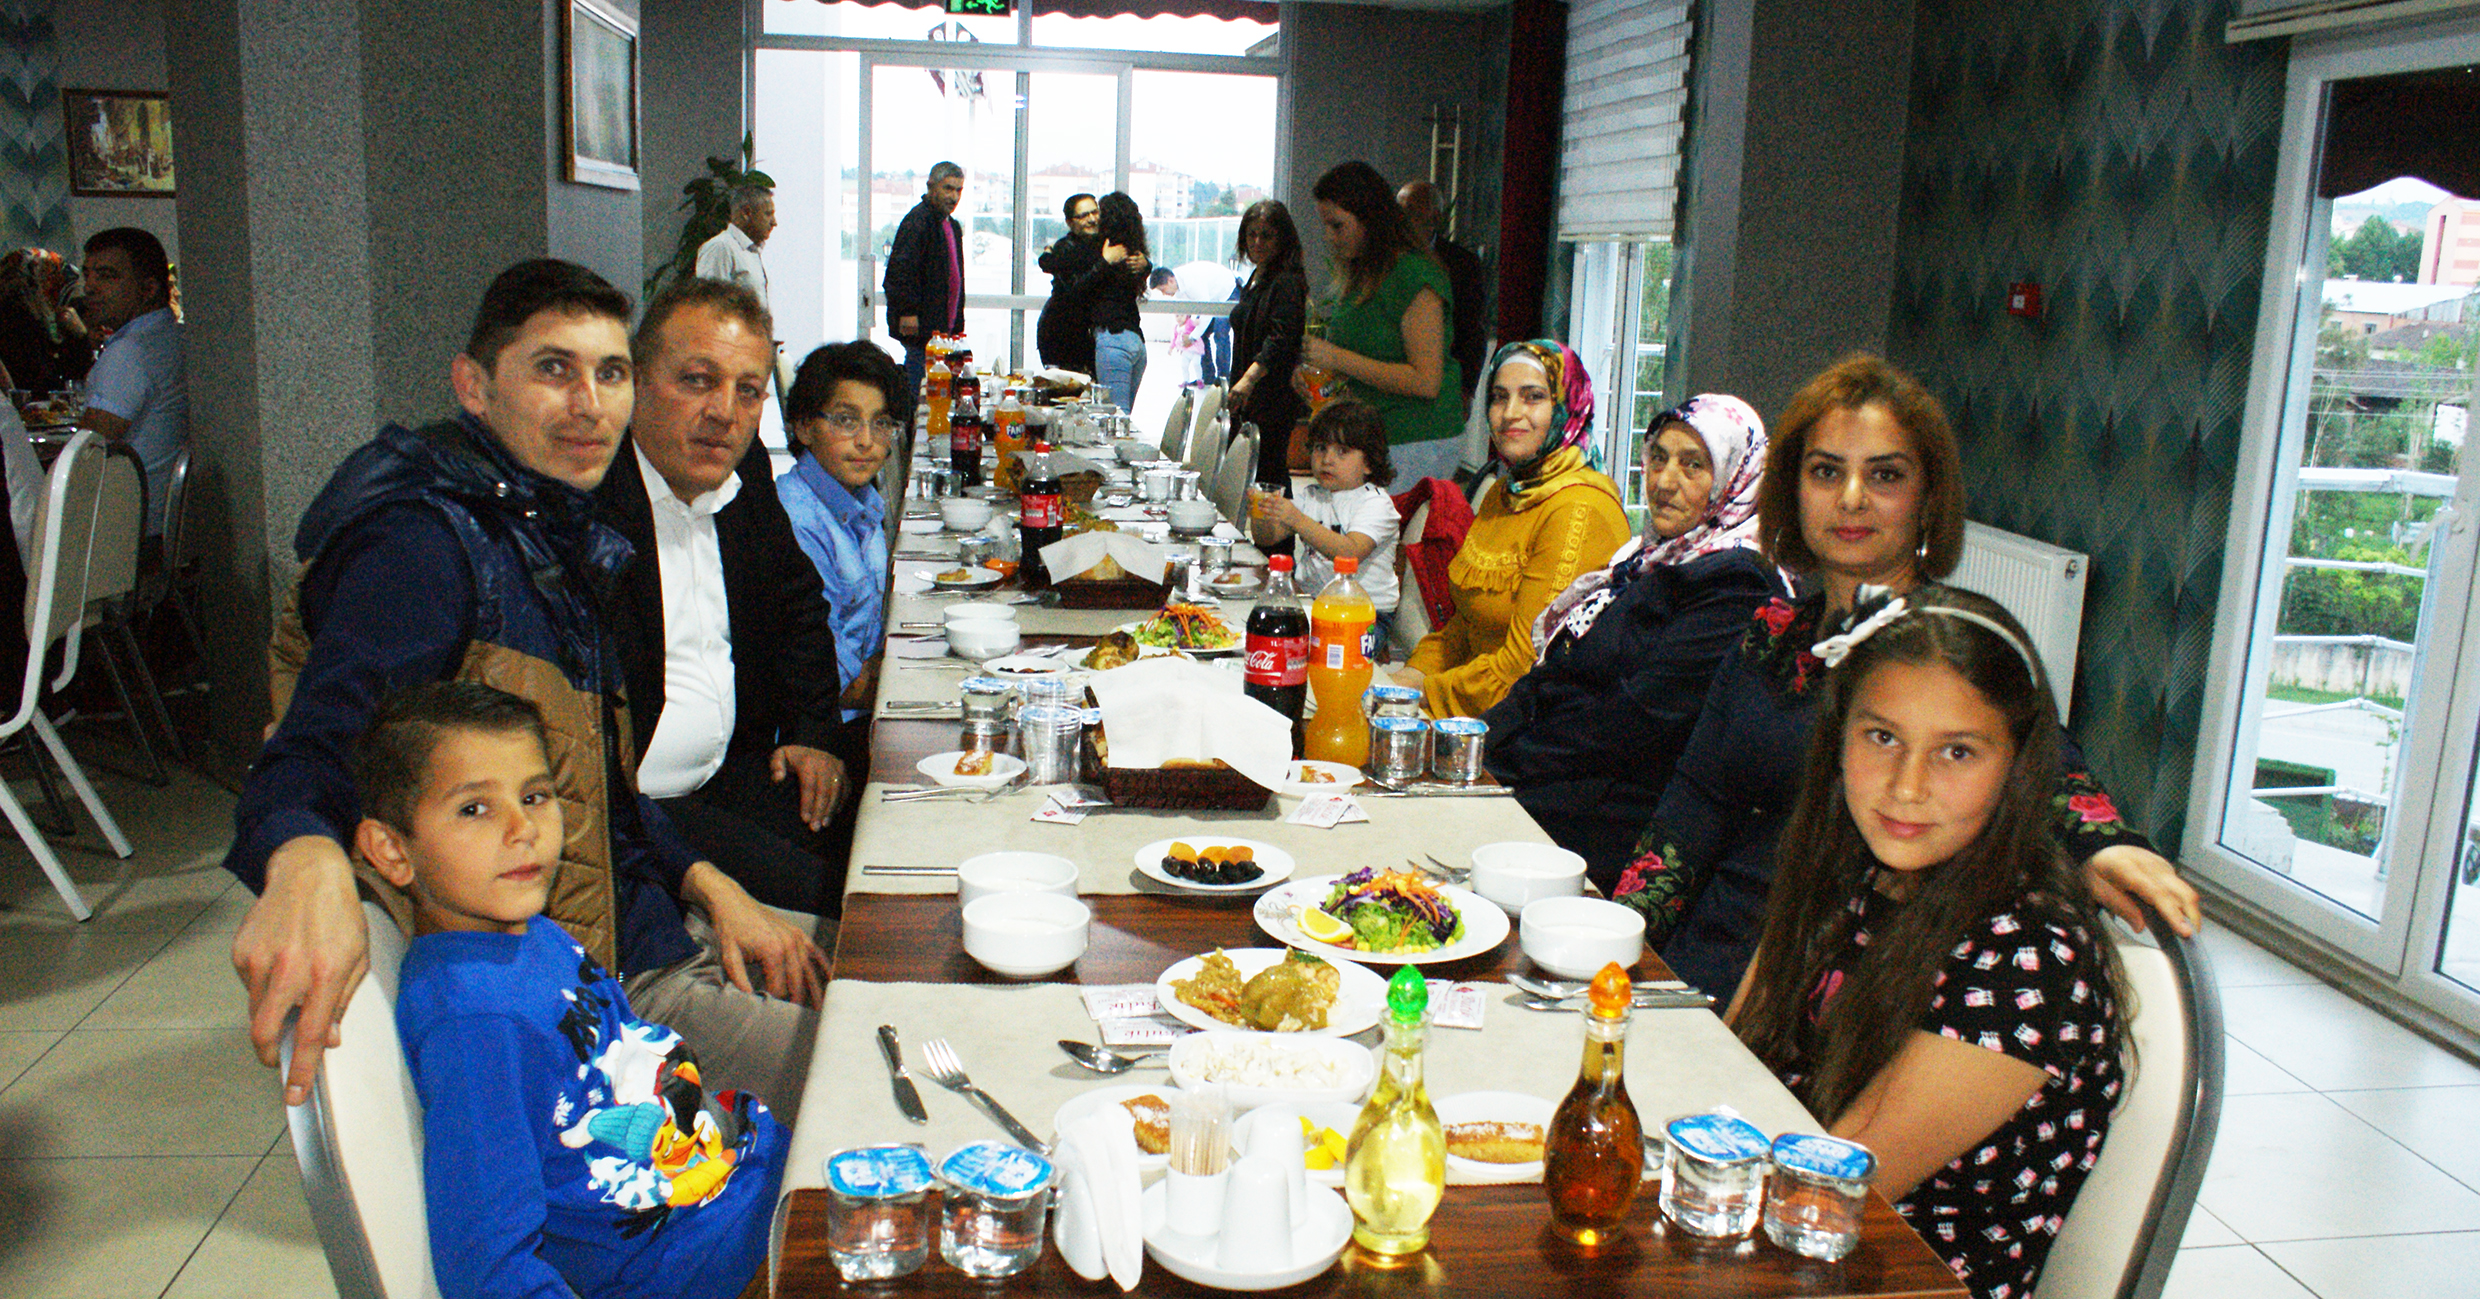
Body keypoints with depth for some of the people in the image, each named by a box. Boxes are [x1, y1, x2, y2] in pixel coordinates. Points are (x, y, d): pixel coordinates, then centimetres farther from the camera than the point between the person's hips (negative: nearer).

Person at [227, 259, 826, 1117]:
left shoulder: (550, 534, 12)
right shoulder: (420, 545, -17)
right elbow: (313, 751, -30)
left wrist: (704, 883, 6)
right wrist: (306, 863, -52)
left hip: (643, 928, 9)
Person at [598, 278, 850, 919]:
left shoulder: (744, 473, 7)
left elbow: (798, 603, 24)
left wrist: (812, 732, 9)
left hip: (732, 777, 7)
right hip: (619, 806, -7)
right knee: (808, 887, -23)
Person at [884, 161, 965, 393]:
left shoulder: (952, 226, 20)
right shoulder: (917, 220, -11)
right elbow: (901, 269, -19)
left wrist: (956, 324, 19)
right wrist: (908, 311, -24)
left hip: (944, 327, 9)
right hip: (920, 328, -9)